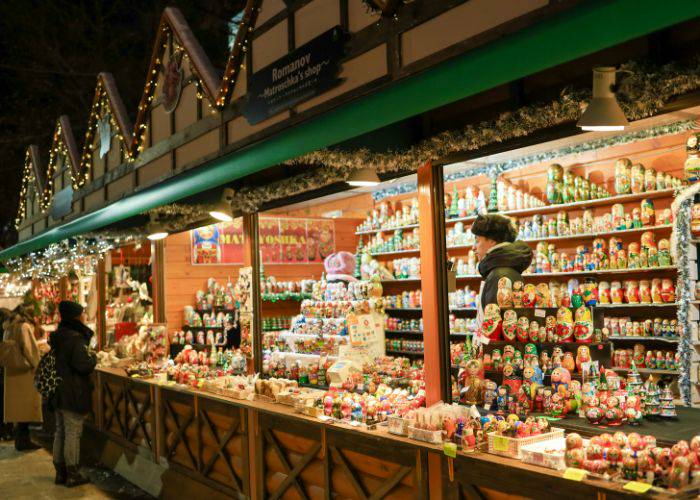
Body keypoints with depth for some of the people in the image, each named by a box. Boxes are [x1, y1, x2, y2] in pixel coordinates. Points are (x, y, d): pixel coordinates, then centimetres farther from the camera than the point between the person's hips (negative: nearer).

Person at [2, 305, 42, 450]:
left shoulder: (8, 328, 13)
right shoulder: (24, 327, -12)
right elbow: (29, 350, -18)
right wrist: (37, 366, -9)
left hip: (12, 372, 8)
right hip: (25, 373, -8)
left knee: (18, 407, 12)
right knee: (26, 406, -2)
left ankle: (21, 440, 19)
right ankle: (23, 441, 2)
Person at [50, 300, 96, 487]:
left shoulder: (58, 336, 9)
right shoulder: (76, 339, -19)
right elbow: (84, 365, -25)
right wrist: (93, 357, -6)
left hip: (58, 393, 9)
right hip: (73, 394, -9)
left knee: (60, 432, 15)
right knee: (73, 434, -1)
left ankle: (60, 472, 24)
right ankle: (72, 475, 7)